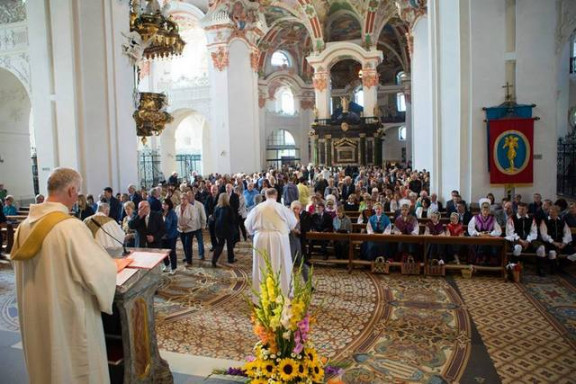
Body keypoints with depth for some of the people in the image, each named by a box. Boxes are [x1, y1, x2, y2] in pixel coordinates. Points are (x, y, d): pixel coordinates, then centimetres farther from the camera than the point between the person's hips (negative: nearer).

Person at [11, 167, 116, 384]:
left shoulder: (25, 226, -2)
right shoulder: (71, 226, -25)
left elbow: (18, 262, 14)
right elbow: (99, 271, -23)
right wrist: (109, 267, 0)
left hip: (35, 315, 7)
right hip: (68, 316, -7)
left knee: (45, 366, 26)